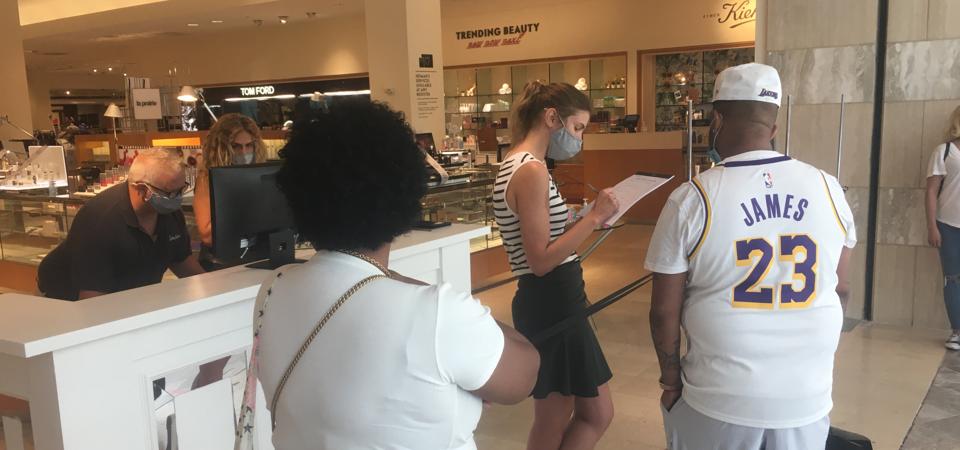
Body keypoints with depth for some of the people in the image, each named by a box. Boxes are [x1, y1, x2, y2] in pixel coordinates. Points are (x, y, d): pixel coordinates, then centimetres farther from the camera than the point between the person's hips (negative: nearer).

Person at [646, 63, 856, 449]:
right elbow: (840, 291, 8)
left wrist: (671, 377, 7)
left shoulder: (691, 200, -13)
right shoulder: (827, 188, -3)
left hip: (721, 399, -3)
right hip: (808, 396, 3)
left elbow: (664, 311, -9)